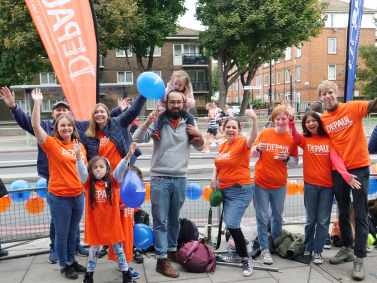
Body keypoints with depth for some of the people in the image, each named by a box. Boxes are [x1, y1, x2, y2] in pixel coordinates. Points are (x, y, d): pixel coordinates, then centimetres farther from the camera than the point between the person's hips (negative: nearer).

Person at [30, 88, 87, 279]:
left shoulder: (80, 146, 6)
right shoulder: (52, 143, -7)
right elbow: (35, 125, -19)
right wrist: (37, 102, -21)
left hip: (78, 195, 4)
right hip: (59, 197, -4)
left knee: (73, 232, 18)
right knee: (62, 233, 9)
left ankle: (71, 260, 36)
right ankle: (64, 266, 27)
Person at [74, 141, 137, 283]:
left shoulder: (113, 181, -2)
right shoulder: (89, 183, -4)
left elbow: (121, 169, -16)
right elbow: (81, 170, -18)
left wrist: (128, 155, -32)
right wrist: (78, 154, -34)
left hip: (112, 222, 0)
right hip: (95, 223, 0)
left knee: (118, 248, 11)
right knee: (94, 249, 15)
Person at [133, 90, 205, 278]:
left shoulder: (188, 124, 7)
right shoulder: (158, 122, -2)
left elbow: (200, 147, 15)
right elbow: (137, 139, -12)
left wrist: (199, 135, -7)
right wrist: (148, 121, -27)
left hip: (180, 179, 3)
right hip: (160, 179, -3)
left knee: (175, 219, 16)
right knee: (160, 221, 0)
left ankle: (172, 250, 32)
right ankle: (161, 260, 6)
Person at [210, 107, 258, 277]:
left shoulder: (242, 143, -12)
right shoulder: (223, 145, 8)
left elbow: (253, 137, -35)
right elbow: (218, 165, 21)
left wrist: (254, 119, -52)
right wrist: (214, 177, 2)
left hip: (241, 190, -8)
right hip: (225, 190, 8)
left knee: (232, 223, -15)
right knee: (230, 224, 16)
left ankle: (246, 258, 4)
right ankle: (239, 253, 36)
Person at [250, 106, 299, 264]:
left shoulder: (292, 138, 0)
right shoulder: (264, 133, -4)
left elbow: (296, 162, 6)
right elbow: (253, 154, 4)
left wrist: (287, 158, -15)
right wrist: (257, 148, -18)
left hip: (280, 185, 2)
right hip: (261, 183, -1)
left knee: (277, 217, 15)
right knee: (262, 218, 2)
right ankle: (264, 249, 15)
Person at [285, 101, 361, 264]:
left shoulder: (328, 140, 1)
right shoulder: (304, 140, 2)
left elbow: (336, 158, -13)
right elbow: (294, 135, -19)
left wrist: (346, 175, -30)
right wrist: (291, 118, -39)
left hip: (327, 185, 0)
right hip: (310, 184, 0)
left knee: (323, 220, 6)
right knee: (311, 219, 10)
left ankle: (318, 251, 20)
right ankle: (308, 248, 29)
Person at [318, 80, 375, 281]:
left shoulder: (353, 108, -6)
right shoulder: (322, 120, 4)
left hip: (359, 168, -4)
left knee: (360, 215, 0)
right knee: (343, 213, 16)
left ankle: (359, 259, 9)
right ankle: (347, 249, 33)